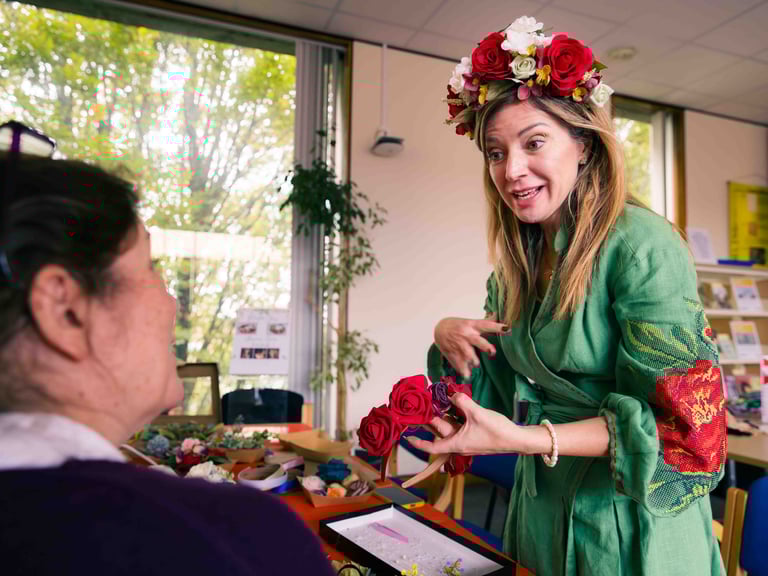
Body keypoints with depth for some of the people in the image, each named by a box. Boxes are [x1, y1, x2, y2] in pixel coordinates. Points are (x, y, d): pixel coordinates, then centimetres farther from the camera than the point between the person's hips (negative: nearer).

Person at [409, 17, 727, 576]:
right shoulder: (518, 257, -2)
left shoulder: (641, 244, -22)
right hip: (540, 504, 6)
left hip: (631, 520, -6)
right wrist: (449, 337, -13)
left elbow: (677, 418, -21)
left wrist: (524, 439, -30)